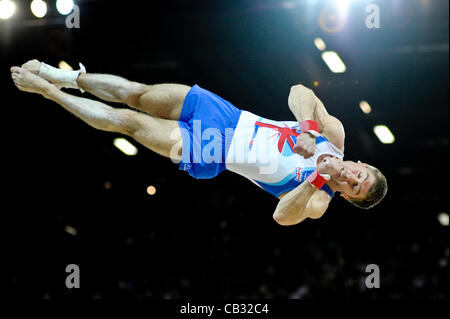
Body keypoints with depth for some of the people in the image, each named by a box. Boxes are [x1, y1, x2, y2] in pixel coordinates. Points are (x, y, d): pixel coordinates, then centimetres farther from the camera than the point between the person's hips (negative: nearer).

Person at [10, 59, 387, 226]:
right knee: (135, 93, -4)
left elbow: (282, 216, -32)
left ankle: (46, 89, 9)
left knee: (126, 121, -8)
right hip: (224, 112, 3)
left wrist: (315, 181, -41)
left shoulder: (318, 201, -14)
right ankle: (68, 77, 23)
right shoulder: (334, 134, -3)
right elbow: (299, 91, -3)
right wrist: (307, 127, -21)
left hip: (210, 156, -3)